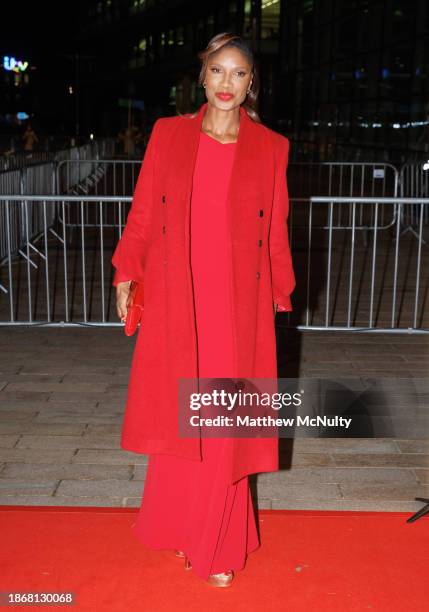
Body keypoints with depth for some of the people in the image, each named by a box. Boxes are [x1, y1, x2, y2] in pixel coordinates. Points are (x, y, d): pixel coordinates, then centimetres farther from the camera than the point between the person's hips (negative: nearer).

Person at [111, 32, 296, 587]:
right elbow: (143, 212, 5)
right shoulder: (169, 134, 6)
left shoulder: (270, 147, 4)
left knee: (225, 426, 4)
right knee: (178, 415, 9)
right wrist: (126, 274, -1)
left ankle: (217, 547, 23)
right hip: (176, 300, 1)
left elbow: (276, 231, 7)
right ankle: (181, 529, 31)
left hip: (238, 305, -1)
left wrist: (280, 294, 8)